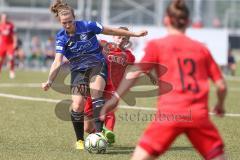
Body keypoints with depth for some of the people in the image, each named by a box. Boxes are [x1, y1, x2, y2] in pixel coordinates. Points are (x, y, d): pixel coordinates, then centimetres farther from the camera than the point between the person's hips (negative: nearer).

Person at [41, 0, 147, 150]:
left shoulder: (87, 26, -9)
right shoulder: (61, 38, -6)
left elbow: (111, 31, 4)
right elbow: (57, 62, -15)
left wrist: (135, 34, 9)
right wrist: (49, 81, -31)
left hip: (97, 65, -2)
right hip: (78, 70, 2)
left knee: (95, 93, -30)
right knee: (77, 106, -14)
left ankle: (99, 132, -33)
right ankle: (80, 140, 6)